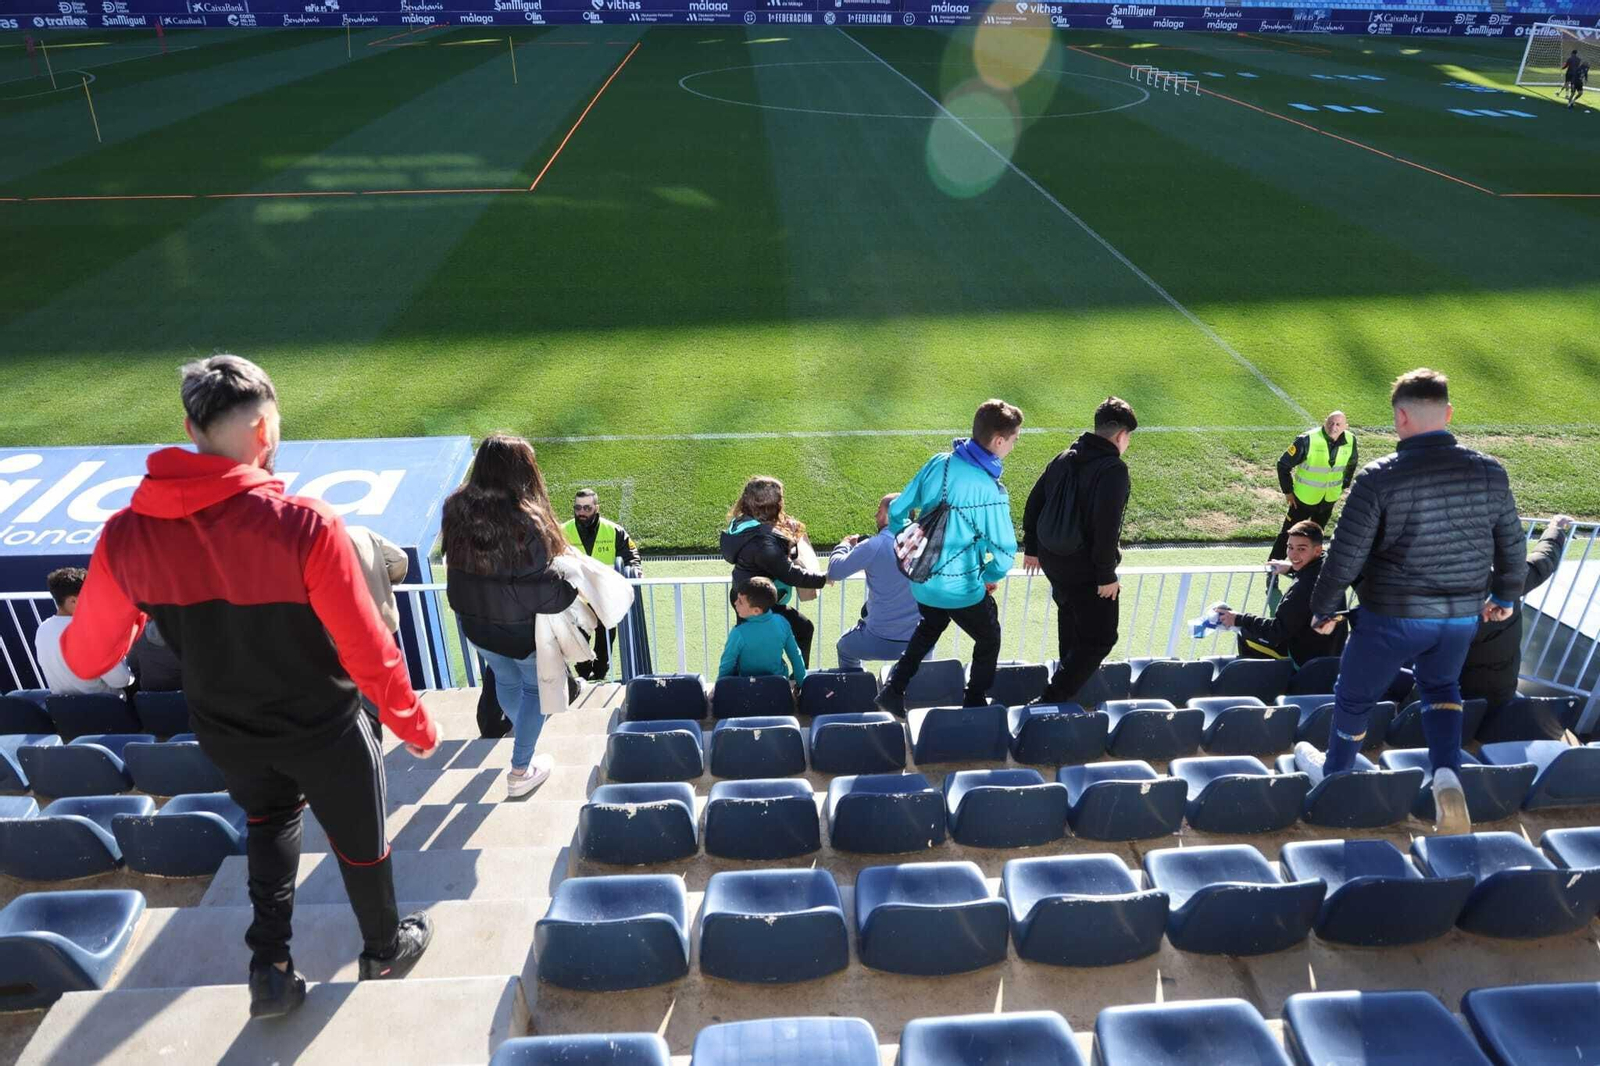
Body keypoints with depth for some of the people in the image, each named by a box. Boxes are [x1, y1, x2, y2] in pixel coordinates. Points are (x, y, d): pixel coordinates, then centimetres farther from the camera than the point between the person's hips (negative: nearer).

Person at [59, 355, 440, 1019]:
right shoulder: (302, 523, -29)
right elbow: (366, 649, -23)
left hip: (225, 735, 4)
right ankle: (385, 951, 45)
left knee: (269, 819, 34)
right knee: (359, 842, 21)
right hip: (322, 731, -4)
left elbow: (86, 657, -1)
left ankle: (270, 967, 28)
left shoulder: (126, 534, -15)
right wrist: (411, 722, -7)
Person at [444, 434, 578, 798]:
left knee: (505, 679, 30)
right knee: (536, 686, 20)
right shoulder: (525, 521, -32)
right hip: (522, 630, -5)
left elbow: (456, 565, 3)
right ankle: (521, 770, 26)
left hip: (474, 623, 6)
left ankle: (518, 726, 58)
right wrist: (573, 585, -9)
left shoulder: (456, 508, -13)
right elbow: (543, 593, -27)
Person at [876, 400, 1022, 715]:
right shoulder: (991, 493, -26)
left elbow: (897, 511, -2)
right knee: (988, 641, 23)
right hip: (961, 590, -5)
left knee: (930, 627, 35)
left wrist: (907, 547, 14)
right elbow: (1005, 553, -21)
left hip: (921, 581, 6)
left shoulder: (938, 463, -10)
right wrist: (989, 577, 1)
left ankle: (893, 691, 32)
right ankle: (974, 707, 35)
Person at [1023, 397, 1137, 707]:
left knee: (1070, 613, 31)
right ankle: (1052, 699, -3)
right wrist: (1107, 575, -17)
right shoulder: (1113, 469, -19)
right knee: (1100, 638, 3)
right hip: (1085, 571, -8)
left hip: (1052, 562, 8)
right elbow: (1106, 527, -25)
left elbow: (1033, 503, 9)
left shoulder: (1064, 458, 4)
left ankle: (1070, 669, 52)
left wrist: (1031, 548, 19)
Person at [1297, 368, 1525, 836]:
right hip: (1462, 615, 5)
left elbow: (1345, 557, -16)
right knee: (1441, 688, 30)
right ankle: (1447, 773, 10)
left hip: (1392, 616, -4)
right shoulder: (1489, 472, -4)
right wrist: (1505, 595, 25)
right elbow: (1513, 544, 8)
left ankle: (1334, 770, 39)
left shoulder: (1379, 477, -19)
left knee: (1355, 696, 18)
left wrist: (1323, 609, -2)